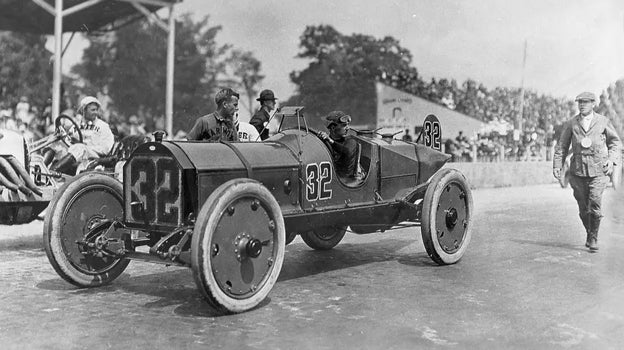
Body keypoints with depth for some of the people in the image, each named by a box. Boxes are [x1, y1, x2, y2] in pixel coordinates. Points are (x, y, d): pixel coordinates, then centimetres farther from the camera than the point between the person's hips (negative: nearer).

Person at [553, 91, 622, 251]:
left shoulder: (603, 122, 6)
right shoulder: (571, 124, 7)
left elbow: (615, 142, 14)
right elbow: (562, 145, 9)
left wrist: (612, 159, -1)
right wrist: (557, 165, -1)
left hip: (598, 169, -1)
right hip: (578, 170, 2)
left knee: (594, 204, -13)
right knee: (583, 207, 5)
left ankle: (594, 238, 1)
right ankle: (589, 234, 29)